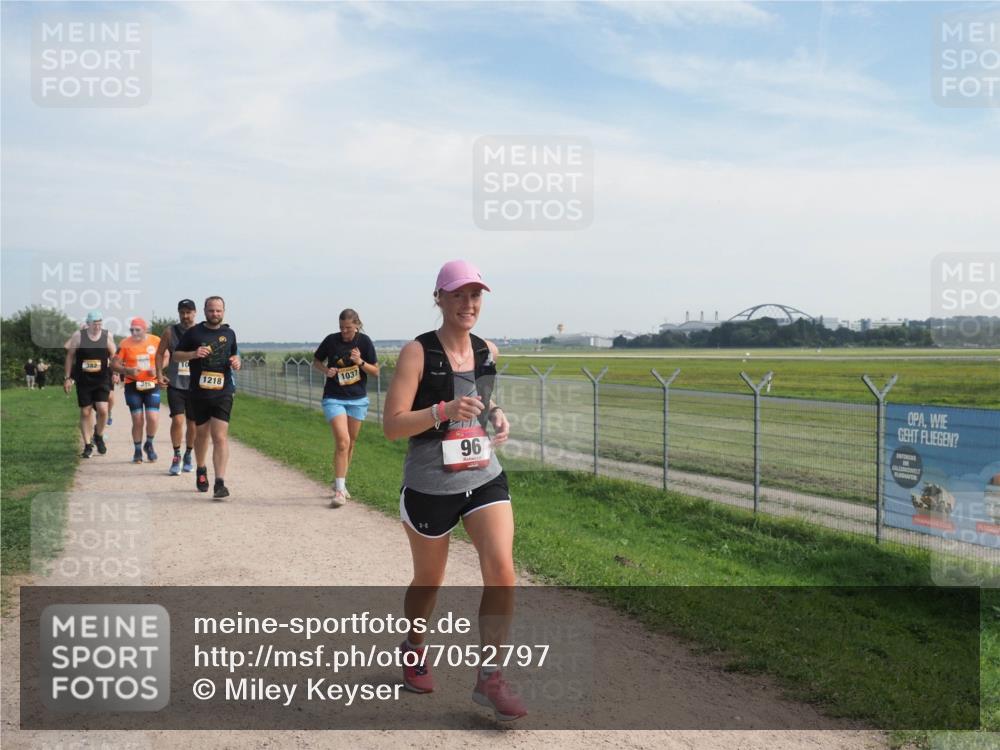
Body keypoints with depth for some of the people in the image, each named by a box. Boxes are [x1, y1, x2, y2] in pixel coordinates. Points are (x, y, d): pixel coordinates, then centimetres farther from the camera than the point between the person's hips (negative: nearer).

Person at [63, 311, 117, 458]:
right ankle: (88, 446, 14)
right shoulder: (78, 336, -2)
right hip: (83, 381, 0)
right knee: (85, 412, 3)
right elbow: (70, 356, 5)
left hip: (102, 380, 0)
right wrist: (68, 377, 4)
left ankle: (99, 436, 15)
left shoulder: (107, 336, 1)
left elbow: (113, 356, 12)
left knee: (103, 410, -13)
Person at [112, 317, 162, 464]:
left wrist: (157, 368, -9)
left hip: (152, 385, 0)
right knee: (137, 421, 1)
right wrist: (128, 371, -18)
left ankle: (149, 444, 20)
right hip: (133, 386, 0)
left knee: (153, 418, -9)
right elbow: (114, 364, 0)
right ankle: (137, 451, 19)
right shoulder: (125, 344, -3)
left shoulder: (156, 341, -1)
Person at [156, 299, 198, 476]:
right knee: (177, 420, -12)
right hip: (175, 384, 0)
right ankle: (176, 457, 3)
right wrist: (159, 374, -1)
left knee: (193, 422, 8)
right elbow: (160, 353, 10)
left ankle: (188, 455, 26)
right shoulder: (170, 332, 2)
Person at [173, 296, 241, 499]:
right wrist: (193, 354, -13)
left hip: (223, 392, 0)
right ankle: (201, 470, 41)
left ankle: (220, 483, -16)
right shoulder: (193, 332, 2)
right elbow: (176, 355, 6)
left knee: (220, 437, -12)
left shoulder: (229, 333, 10)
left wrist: (236, 361, 1)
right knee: (202, 433, 15)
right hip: (199, 392, 0)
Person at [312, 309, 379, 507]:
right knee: (342, 441, -16)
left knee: (350, 443, 11)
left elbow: (376, 371, -1)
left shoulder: (364, 342, -5)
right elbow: (316, 360, 8)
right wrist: (325, 370, -12)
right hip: (334, 399, -3)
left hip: (358, 399, 3)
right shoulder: (331, 340, -8)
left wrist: (360, 362, -19)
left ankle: (339, 482, 30)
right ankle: (339, 490, -12)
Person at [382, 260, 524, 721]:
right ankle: (413, 649, 44)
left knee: (502, 570, -12)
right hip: (429, 487, -4)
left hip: (485, 479, 4)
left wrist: (497, 415, 4)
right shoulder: (417, 353, -11)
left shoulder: (488, 352, 5)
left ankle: (489, 679, 1)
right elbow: (392, 425, -16)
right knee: (429, 580, 13)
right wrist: (444, 411, -29)